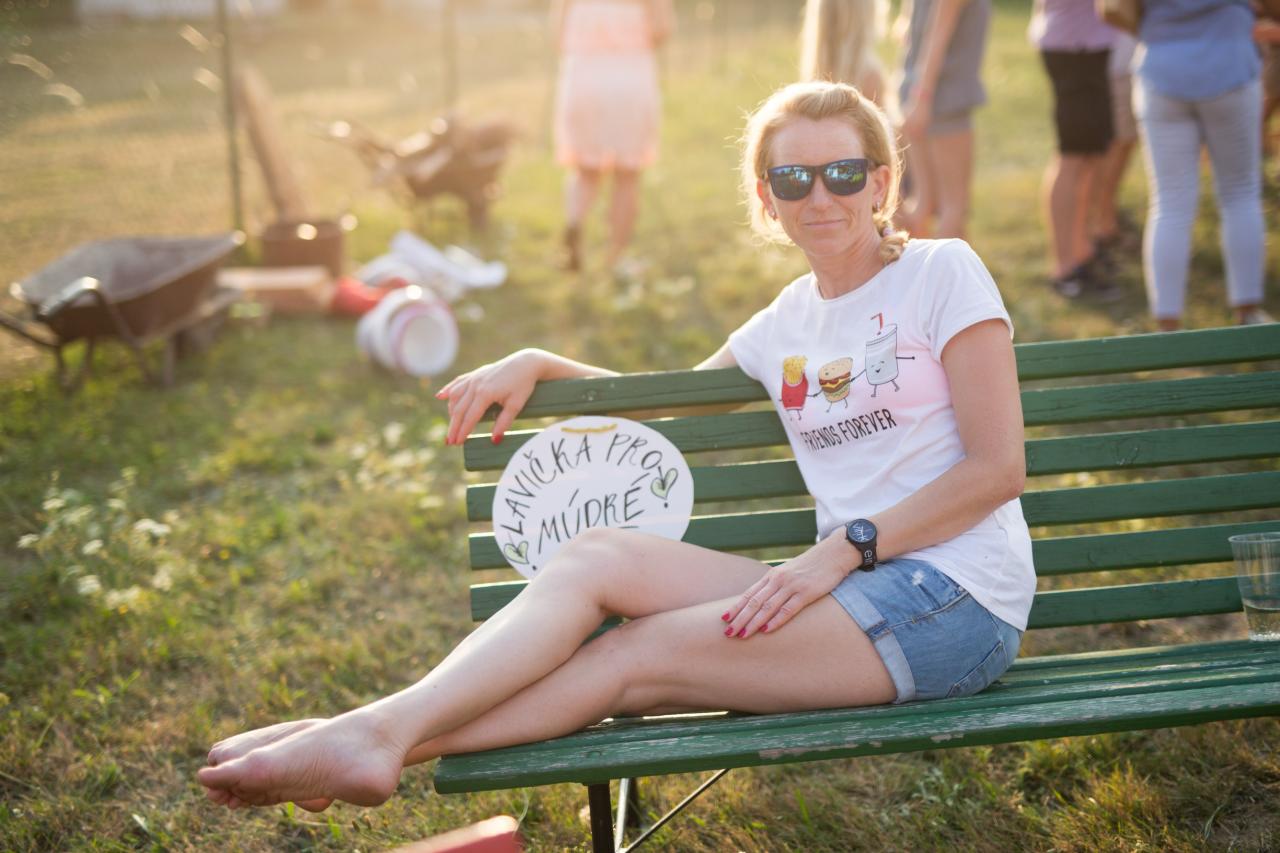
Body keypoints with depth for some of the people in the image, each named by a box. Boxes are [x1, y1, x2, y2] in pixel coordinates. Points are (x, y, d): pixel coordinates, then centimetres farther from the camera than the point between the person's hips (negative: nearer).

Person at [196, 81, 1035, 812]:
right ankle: (380, 730, -26)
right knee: (597, 554, -16)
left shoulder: (943, 272, -2)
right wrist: (538, 363, 11)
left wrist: (846, 547, -16)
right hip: (854, 591, 5)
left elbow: (998, 468, -7)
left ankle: (381, 738, -21)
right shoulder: (787, 321, 16)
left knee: (637, 656, -20)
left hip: (954, 598, -5)